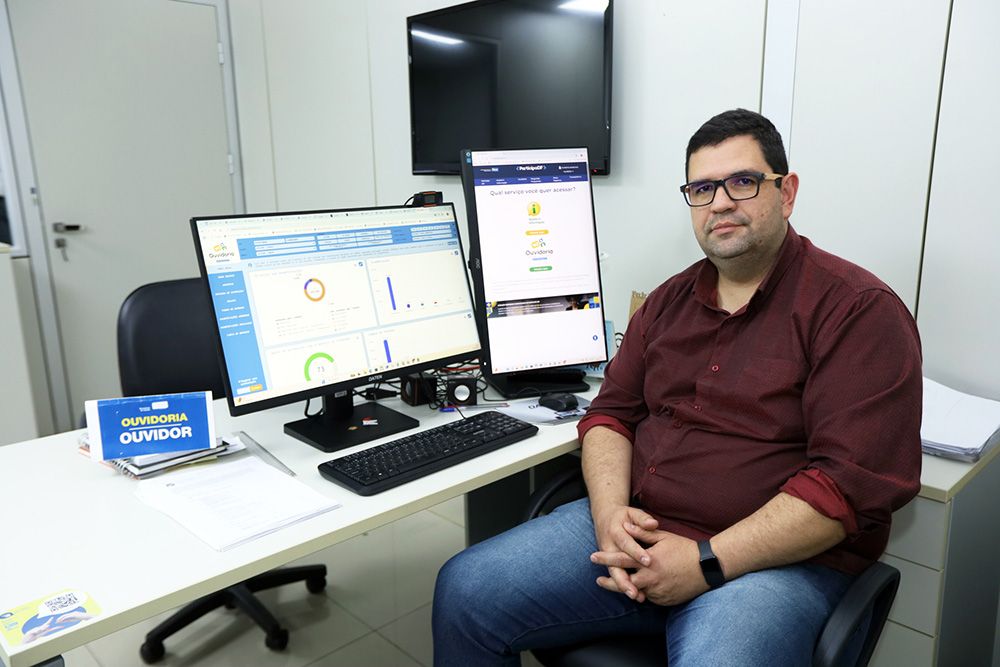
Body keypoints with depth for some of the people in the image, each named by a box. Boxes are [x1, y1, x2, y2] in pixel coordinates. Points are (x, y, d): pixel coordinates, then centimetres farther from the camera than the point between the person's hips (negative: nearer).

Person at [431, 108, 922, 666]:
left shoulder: (858, 309, -7)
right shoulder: (671, 301, 14)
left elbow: (856, 481, -15)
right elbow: (612, 412, 13)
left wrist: (707, 562, -18)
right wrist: (609, 512, -8)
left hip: (772, 558, -5)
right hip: (635, 529, 5)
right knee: (465, 589, -4)